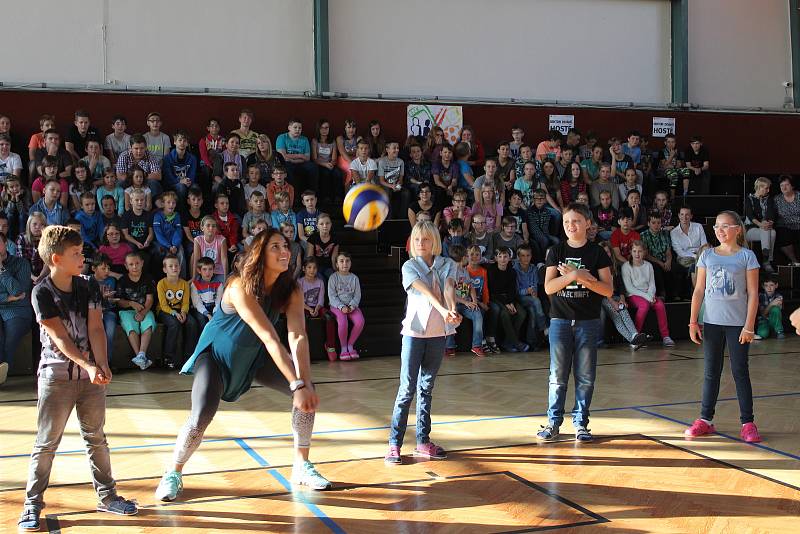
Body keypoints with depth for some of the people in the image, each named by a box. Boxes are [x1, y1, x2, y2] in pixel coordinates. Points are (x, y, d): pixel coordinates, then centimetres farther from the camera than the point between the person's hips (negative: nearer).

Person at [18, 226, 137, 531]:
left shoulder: (89, 288, 3)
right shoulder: (42, 293, -11)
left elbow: (95, 329, -3)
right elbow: (59, 337, -16)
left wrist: (102, 365, -16)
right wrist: (88, 366, -24)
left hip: (92, 375, 4)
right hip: (57, 376, -4)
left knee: (96, 438, 13)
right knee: (46, 443, 1)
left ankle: (107, 496, 23)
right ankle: (32, 505, 11)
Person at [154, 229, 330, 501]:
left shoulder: (291, 290, -16)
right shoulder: (240, 287, -33)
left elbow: (298, 337, -26)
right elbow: (270, 339, -38)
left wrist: (306, 383, -39)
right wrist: (296, 385, -41)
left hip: (254, 356, 5)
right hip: (216, 354, -5)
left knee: (307, 391, -10)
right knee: (202, 415, -23)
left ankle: (302, 466, 6)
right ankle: (173, 474, 4)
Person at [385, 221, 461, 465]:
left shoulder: (447, 265, 7)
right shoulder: (409, 266, -1)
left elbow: (448, 289, -12)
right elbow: (425, 291, -18)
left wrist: (453, 310, -32)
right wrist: (443, 310, -35)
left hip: (438, 332, 3)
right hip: (414, 331, -3)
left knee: (426, 387, 11)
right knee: (407, 388, -5)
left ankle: (423, 440, 19)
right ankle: (394, 443, -1)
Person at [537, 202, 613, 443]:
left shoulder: (597, 253, 2)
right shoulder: (556, 252, 6)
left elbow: (608, 290, -2)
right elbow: (549, 287, -3)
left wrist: (584, 278, -15)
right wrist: (572, 275, -17)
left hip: (588, 322, 0)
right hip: (560, 320, 1)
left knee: (585, 376, 4)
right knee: (558, 375, 1)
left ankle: (581, 423, 14)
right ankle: (553, 422, 10)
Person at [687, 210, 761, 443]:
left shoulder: (747, 256, -3)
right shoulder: (708, 255, 6)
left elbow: (753, 294, -4)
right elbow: (699, 290, 7)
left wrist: (749, 326, -10)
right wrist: (693, 322, 3)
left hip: (737, 323, -3)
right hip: (712, 322, 3)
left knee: (740, 371, 2)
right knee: (711, 372, 10)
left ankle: (747, 423, 10)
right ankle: (705, 419, 17)